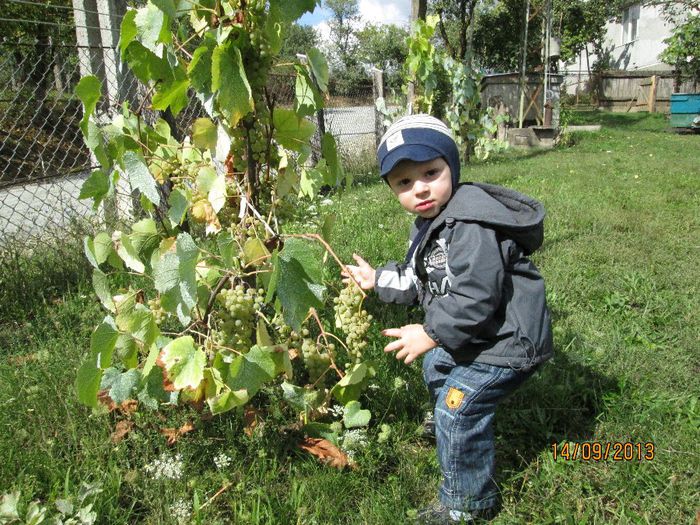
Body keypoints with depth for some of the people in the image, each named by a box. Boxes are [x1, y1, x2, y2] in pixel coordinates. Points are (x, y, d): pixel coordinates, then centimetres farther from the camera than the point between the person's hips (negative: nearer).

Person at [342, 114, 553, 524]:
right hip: (475, 332, 11)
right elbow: (416, 280, 18)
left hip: (506, 339, -11)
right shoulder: (430, 222, 6)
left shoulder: (471, 224, -29)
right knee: (437, 367, 30)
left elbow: (476, 296, -33)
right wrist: (378, 280, 15)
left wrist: (432, 334, -26)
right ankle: (448, 430, 59)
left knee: (458, 408, -6)